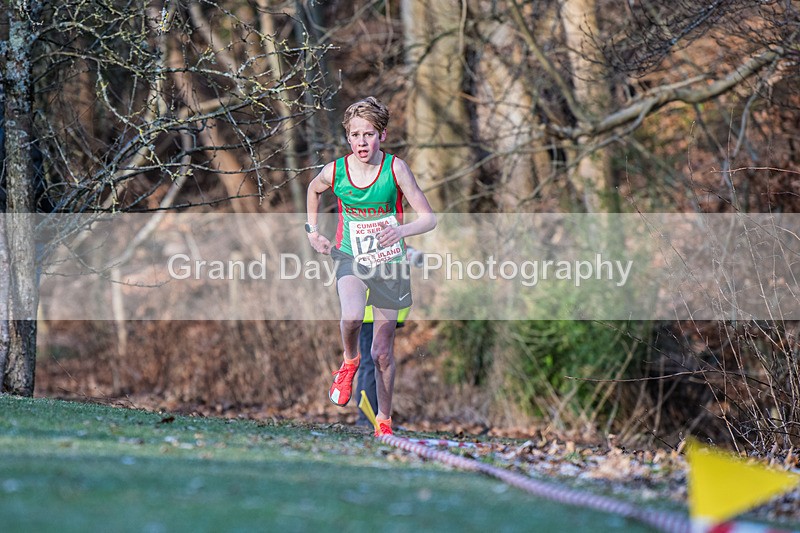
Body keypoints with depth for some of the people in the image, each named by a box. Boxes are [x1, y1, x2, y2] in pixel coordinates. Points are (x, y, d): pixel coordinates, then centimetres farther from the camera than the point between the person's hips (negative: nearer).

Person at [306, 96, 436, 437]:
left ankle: (383, 421, 26)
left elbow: (429, 218, -15)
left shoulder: (395, 168, -15)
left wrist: (402, 230, -34)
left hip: (389, 263, 0)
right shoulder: (334, 171, -8)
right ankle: (349, 362, 0)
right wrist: (312, 232, 12)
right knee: (351, 317, -33)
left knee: (383, 353, 7)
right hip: (350, 258, 0)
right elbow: (313, 190, 17)